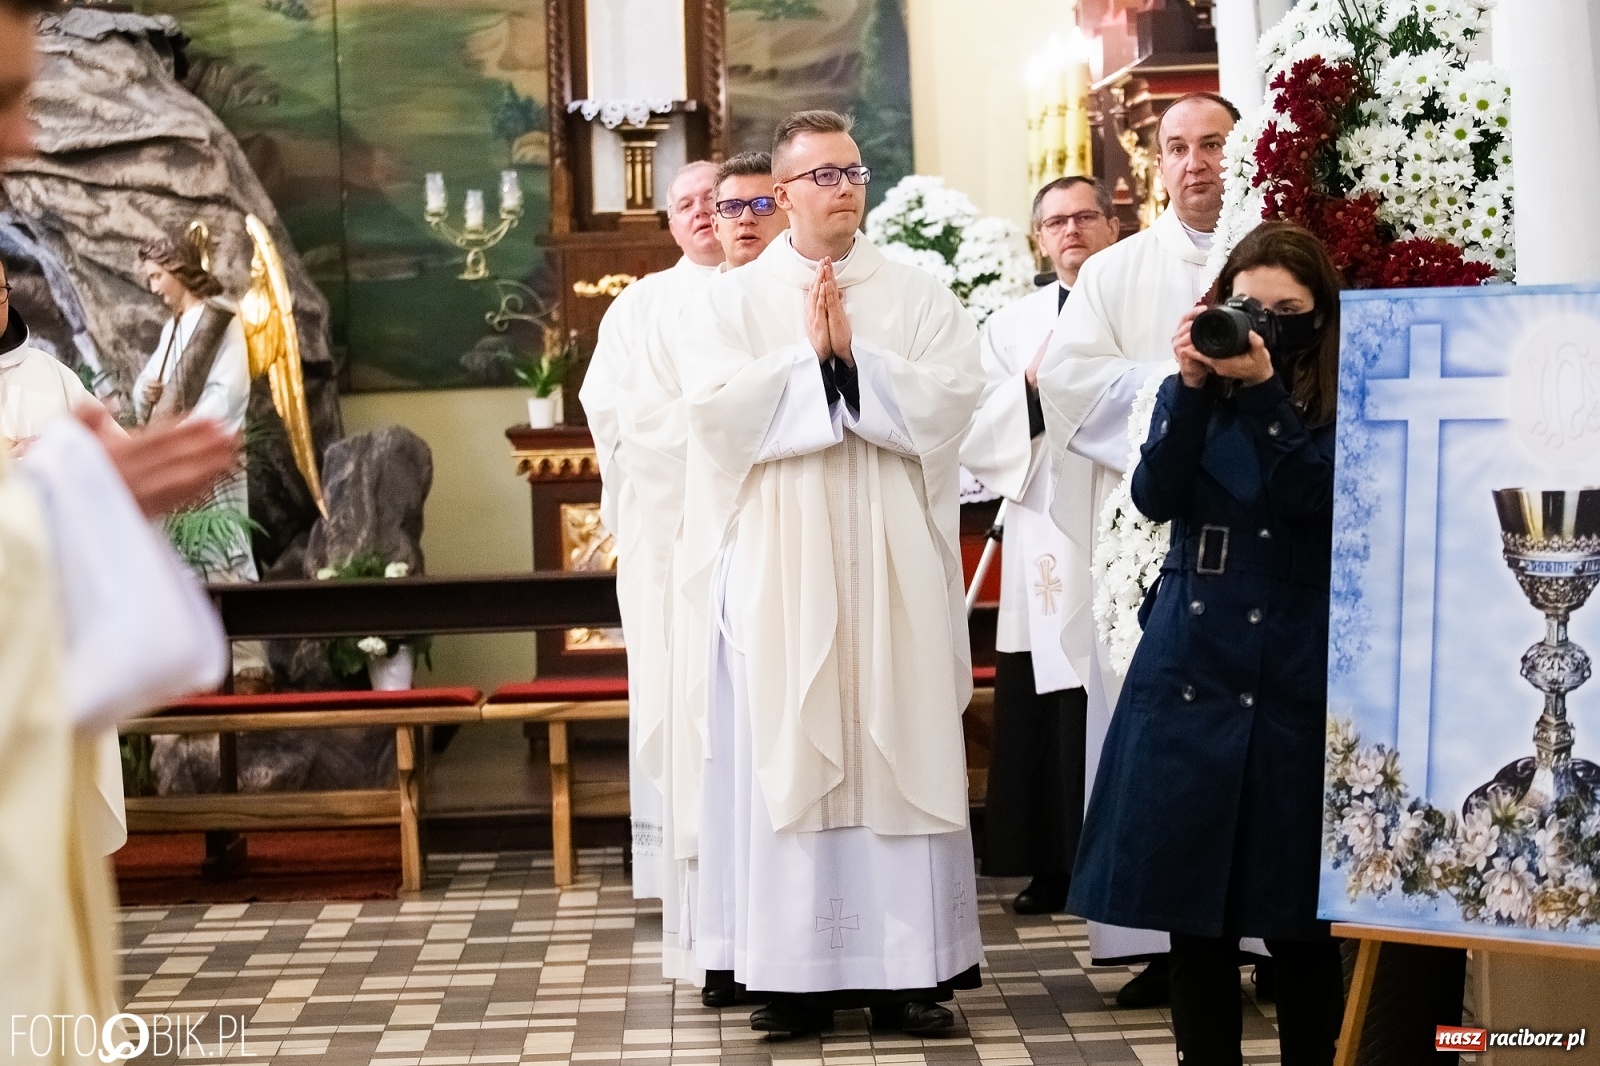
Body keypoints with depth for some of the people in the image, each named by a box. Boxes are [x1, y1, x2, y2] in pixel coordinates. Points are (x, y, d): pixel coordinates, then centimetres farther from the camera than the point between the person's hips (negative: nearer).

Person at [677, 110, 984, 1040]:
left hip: (894, 566, 1)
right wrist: (808, 353, -9)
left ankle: (909, 966, 8)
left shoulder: (922, 297, 8)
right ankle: (797, 969, 6)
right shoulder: (734, 300, 6)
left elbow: (951, 402, -7)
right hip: (780, 569, -1)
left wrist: (853, 353, -11)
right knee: (787, 759, -1)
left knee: (903, 756, 1)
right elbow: (717, 412, -9)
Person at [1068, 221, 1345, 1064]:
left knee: (1300, 917, 2)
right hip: (1191, 670, 2)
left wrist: (1265, 390, -20)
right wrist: (1192, 386, -15)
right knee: (1192, 909, 5)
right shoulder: (1196, 392, 10)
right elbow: (1156, 497, -6)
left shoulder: (1342, 403, 3)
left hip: (1299, 683, -2)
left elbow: (1318, 505, -14)